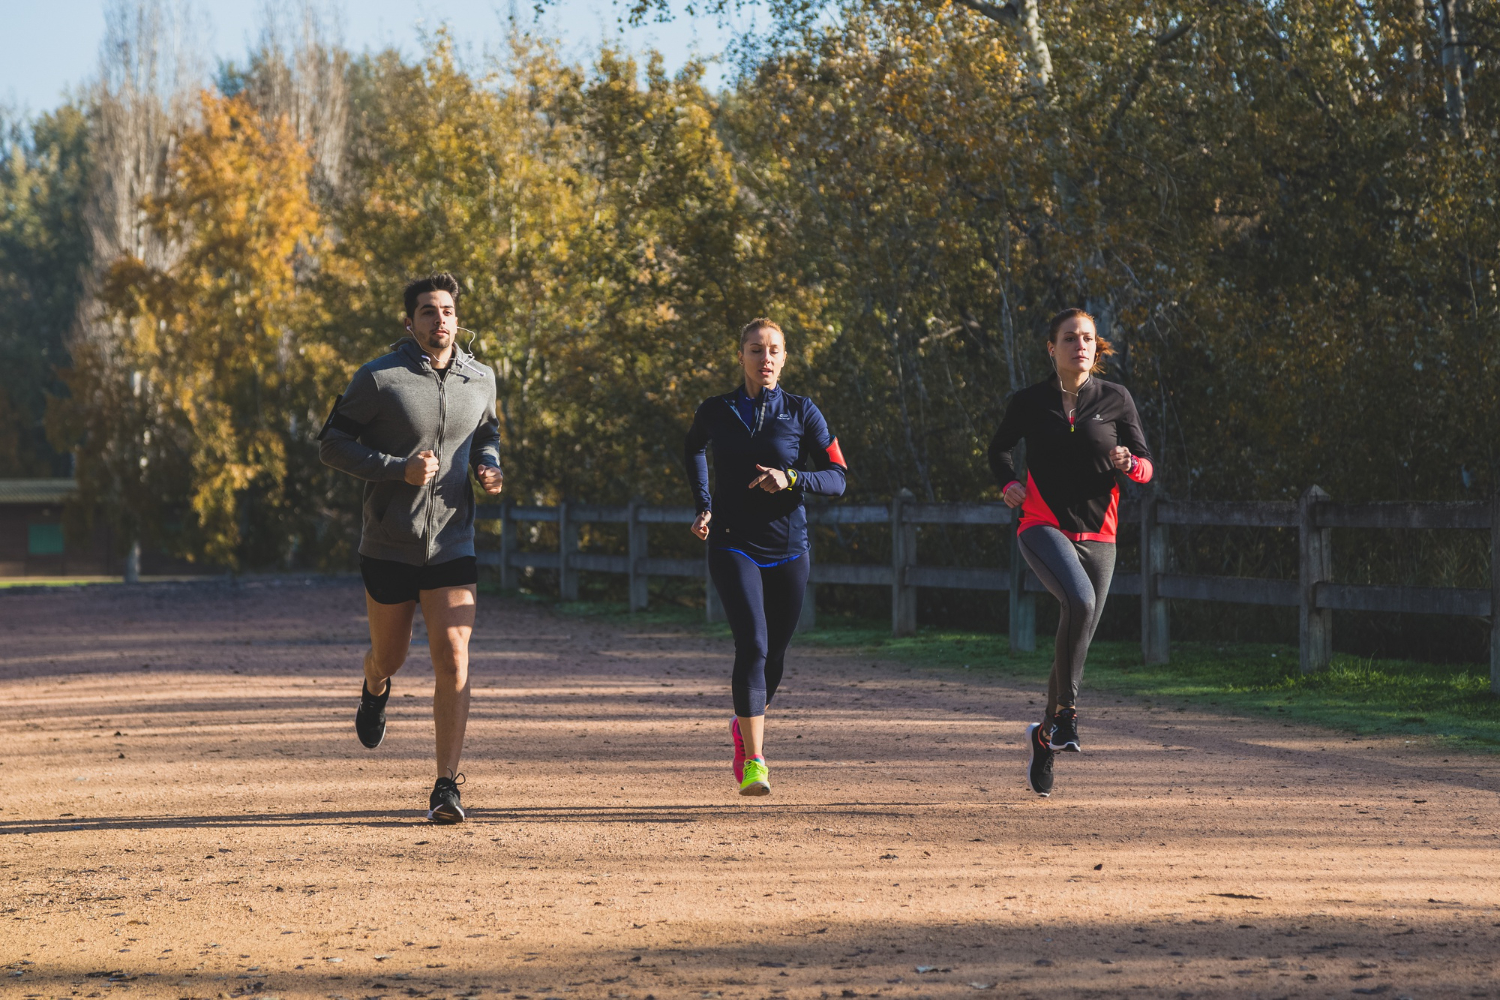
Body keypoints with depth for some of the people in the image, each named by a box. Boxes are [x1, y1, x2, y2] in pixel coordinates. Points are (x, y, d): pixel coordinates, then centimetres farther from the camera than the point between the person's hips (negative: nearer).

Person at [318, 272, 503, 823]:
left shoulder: (480, 380, 4)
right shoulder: (378, 379, -9)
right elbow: (331, 442, -7)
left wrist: (489, 465, 1)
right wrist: (399, 468, -18)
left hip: (452, 545, 1)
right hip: (388, 545, -1)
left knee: (453, 660, -12)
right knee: (390, 655, 14)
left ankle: (446, 785, -8)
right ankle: (375, 690, 54)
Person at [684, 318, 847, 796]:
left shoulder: (801, 412, 0)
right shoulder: (715, 412, 4)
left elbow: (837, 478, -3)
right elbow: (693, 450, 26)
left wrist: (790, 479, -20)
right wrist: (703, 506, 15)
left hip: (787, 548, 1)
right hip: (733, 545, -1)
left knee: (774, 656, 9)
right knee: (752, 644, -19)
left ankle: (745, 727, 39)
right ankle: (753, 762, -20)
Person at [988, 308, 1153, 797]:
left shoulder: (1116, 399, 3)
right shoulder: (1030, 402, 2)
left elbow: (1146, 467, 4)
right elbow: (999, 448, 20)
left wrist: (1129, 463, -18)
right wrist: (1008, 483, 1)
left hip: (1097, 535, 3)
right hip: (1044, 526, -3)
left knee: (1077, 643, 7)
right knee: (1079, 600, -32)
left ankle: (1045, 737, 27)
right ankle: (1066, 710, -20)